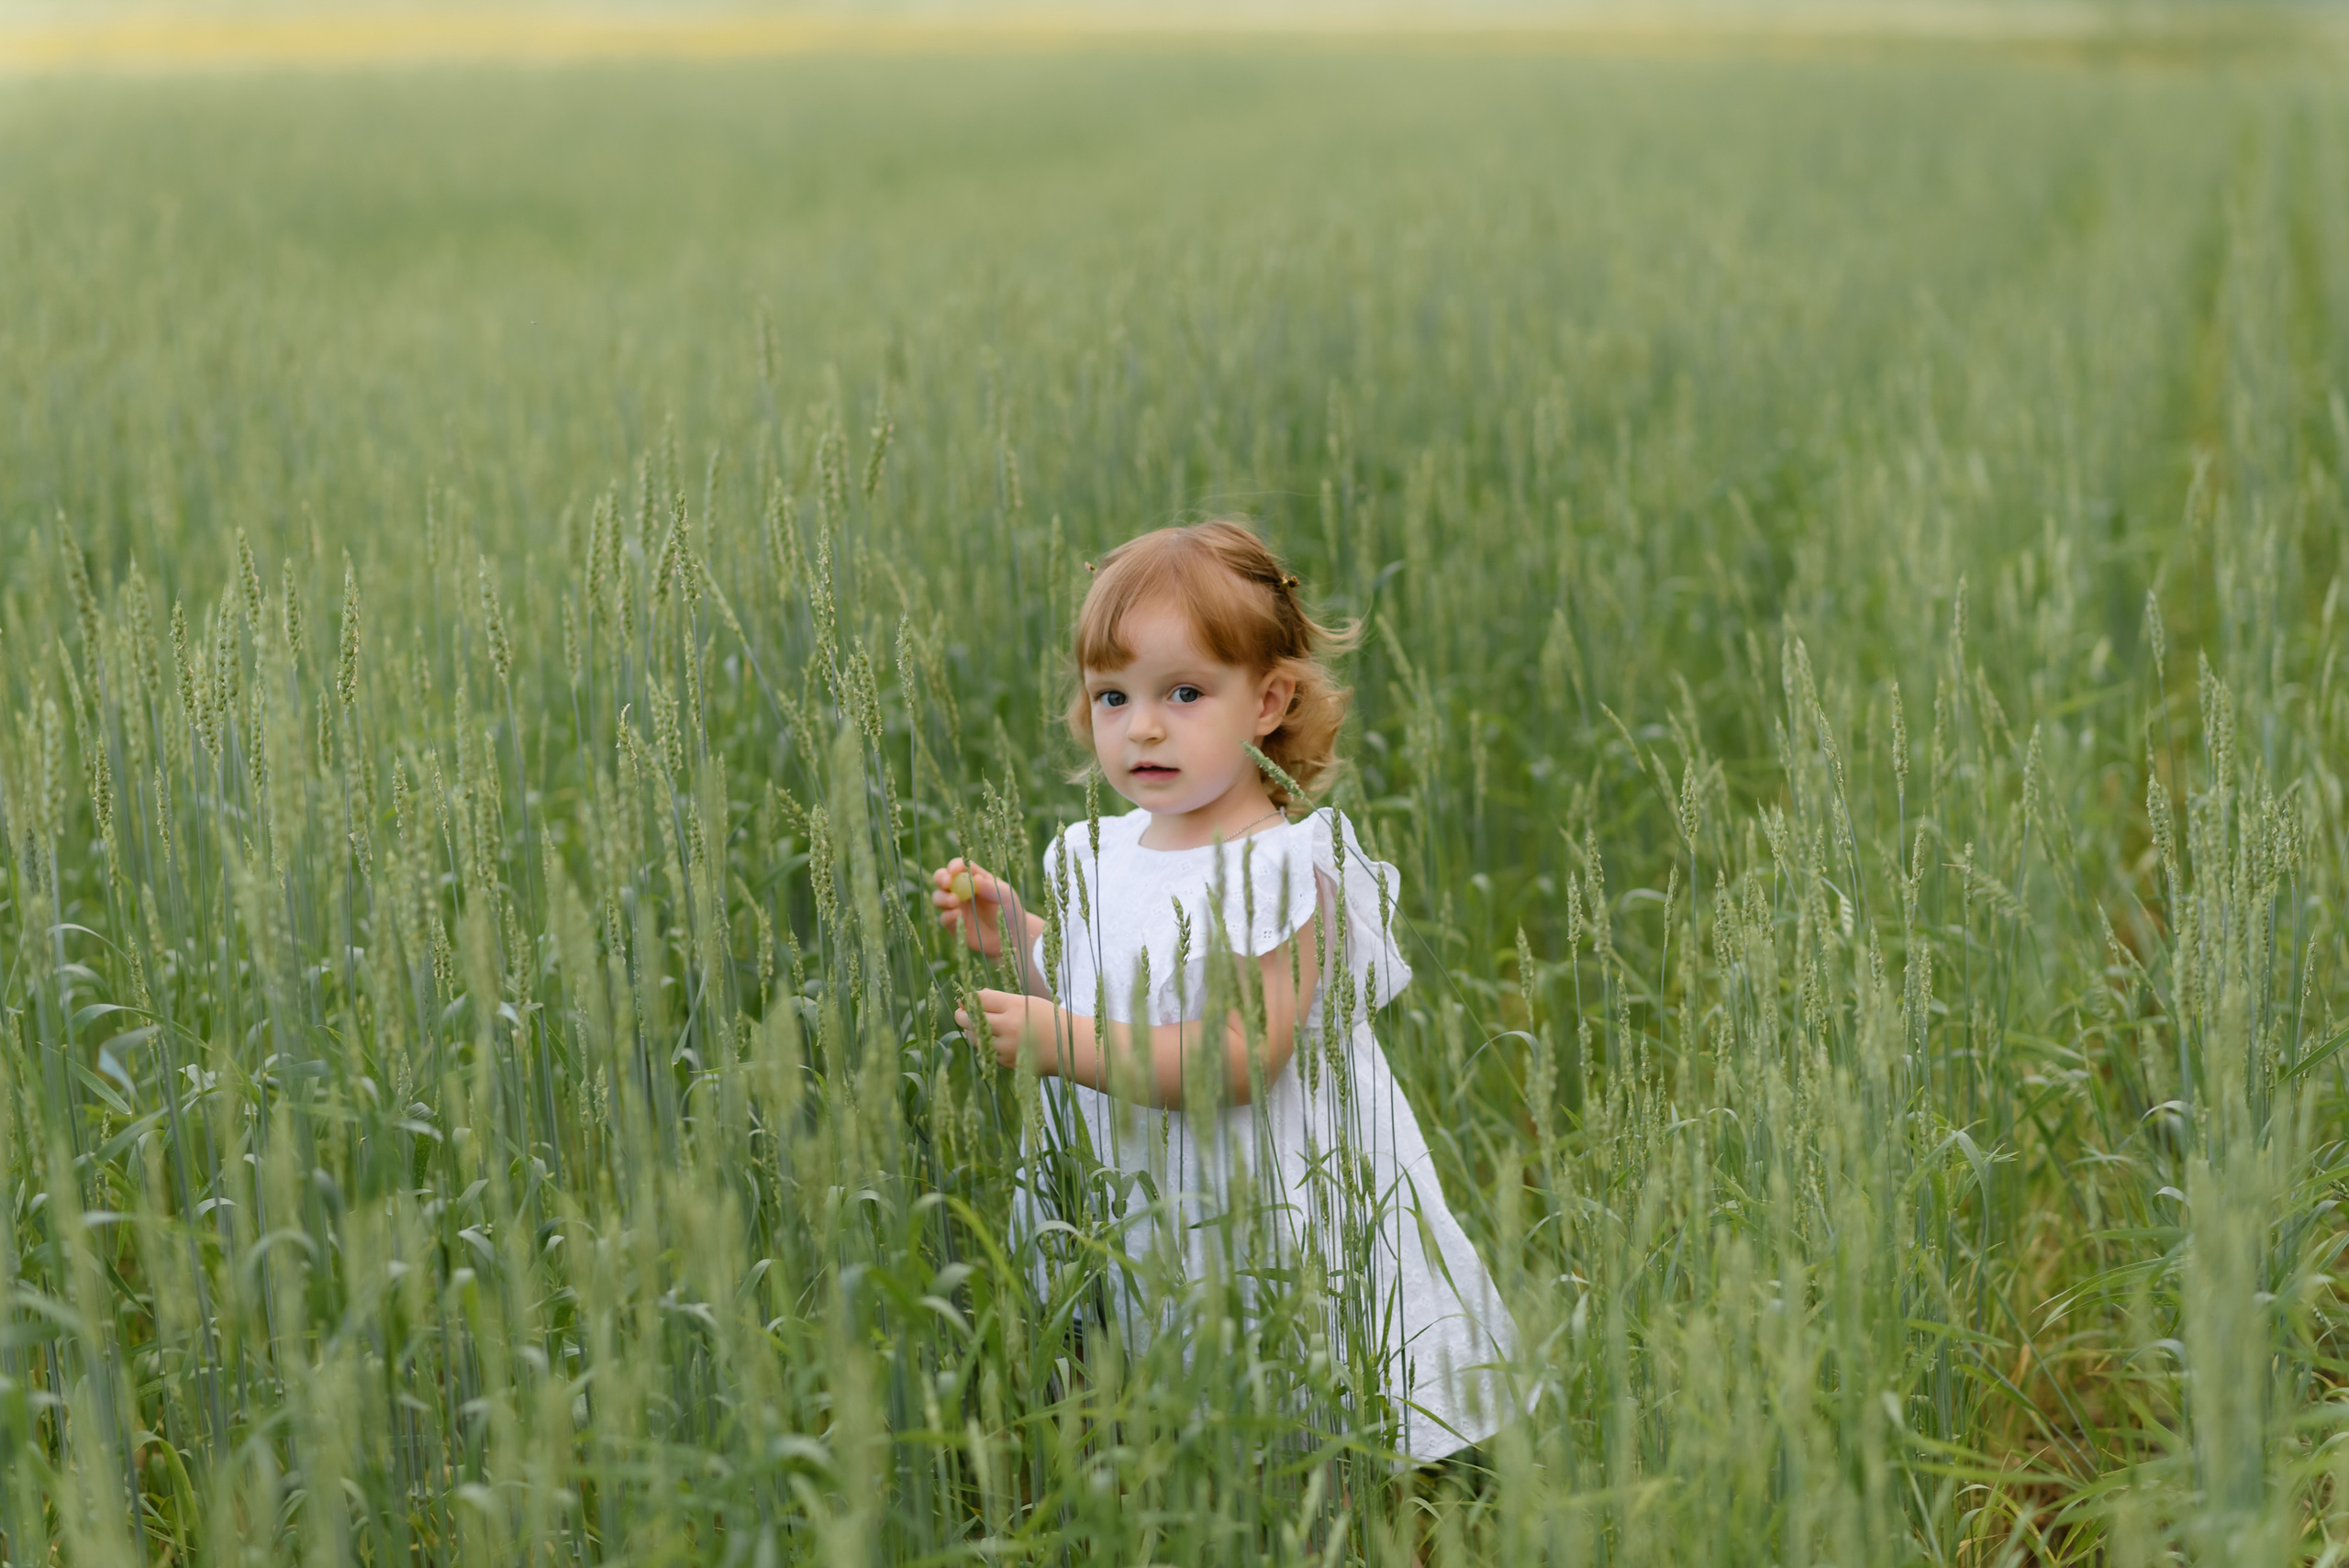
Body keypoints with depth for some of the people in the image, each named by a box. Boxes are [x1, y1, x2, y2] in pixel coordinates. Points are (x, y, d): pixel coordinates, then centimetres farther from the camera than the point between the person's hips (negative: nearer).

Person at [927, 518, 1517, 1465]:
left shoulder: (1283, 868, -18)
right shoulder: (1104, 855, 5)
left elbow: (1241, 1058, -26)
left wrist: (1061, 1042, -29)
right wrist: (1016, 935, 4)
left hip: (1272, 1210, -7)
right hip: (1146, 1213, 7)